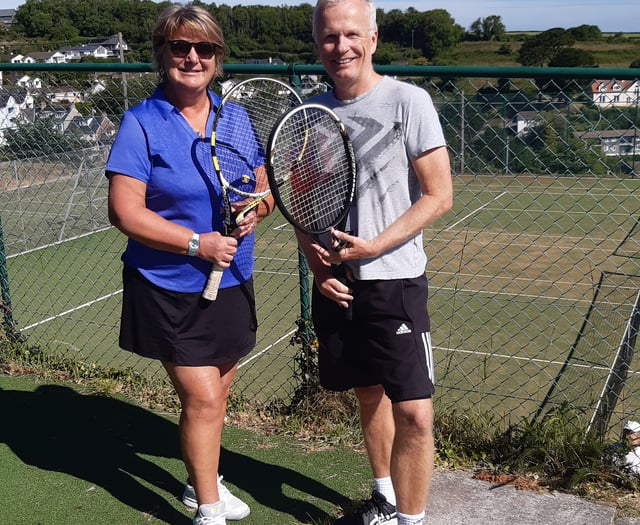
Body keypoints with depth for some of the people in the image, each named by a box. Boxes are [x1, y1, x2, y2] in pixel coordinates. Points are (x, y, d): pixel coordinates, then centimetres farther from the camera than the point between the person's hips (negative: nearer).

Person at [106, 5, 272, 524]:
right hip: (171, 290, -5)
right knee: (202, 398, -5)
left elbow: (264, 189, 12)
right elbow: (125, 212, -16)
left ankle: (202, 481, 39)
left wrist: (256, 208, -12)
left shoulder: (235, 120, 5)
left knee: (216, 392, 16)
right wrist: (198, 243, -21)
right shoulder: (141, 123, -11)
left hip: (231, 284, 5)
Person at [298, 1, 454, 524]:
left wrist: (372, 246, -17)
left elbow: (439, 196, -9)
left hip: (394, 280, -4)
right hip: (335, 284, 5)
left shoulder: (409, 101, -8)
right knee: (369, 394, 17)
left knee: (413, 412, -6)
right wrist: (317, 265, -3)